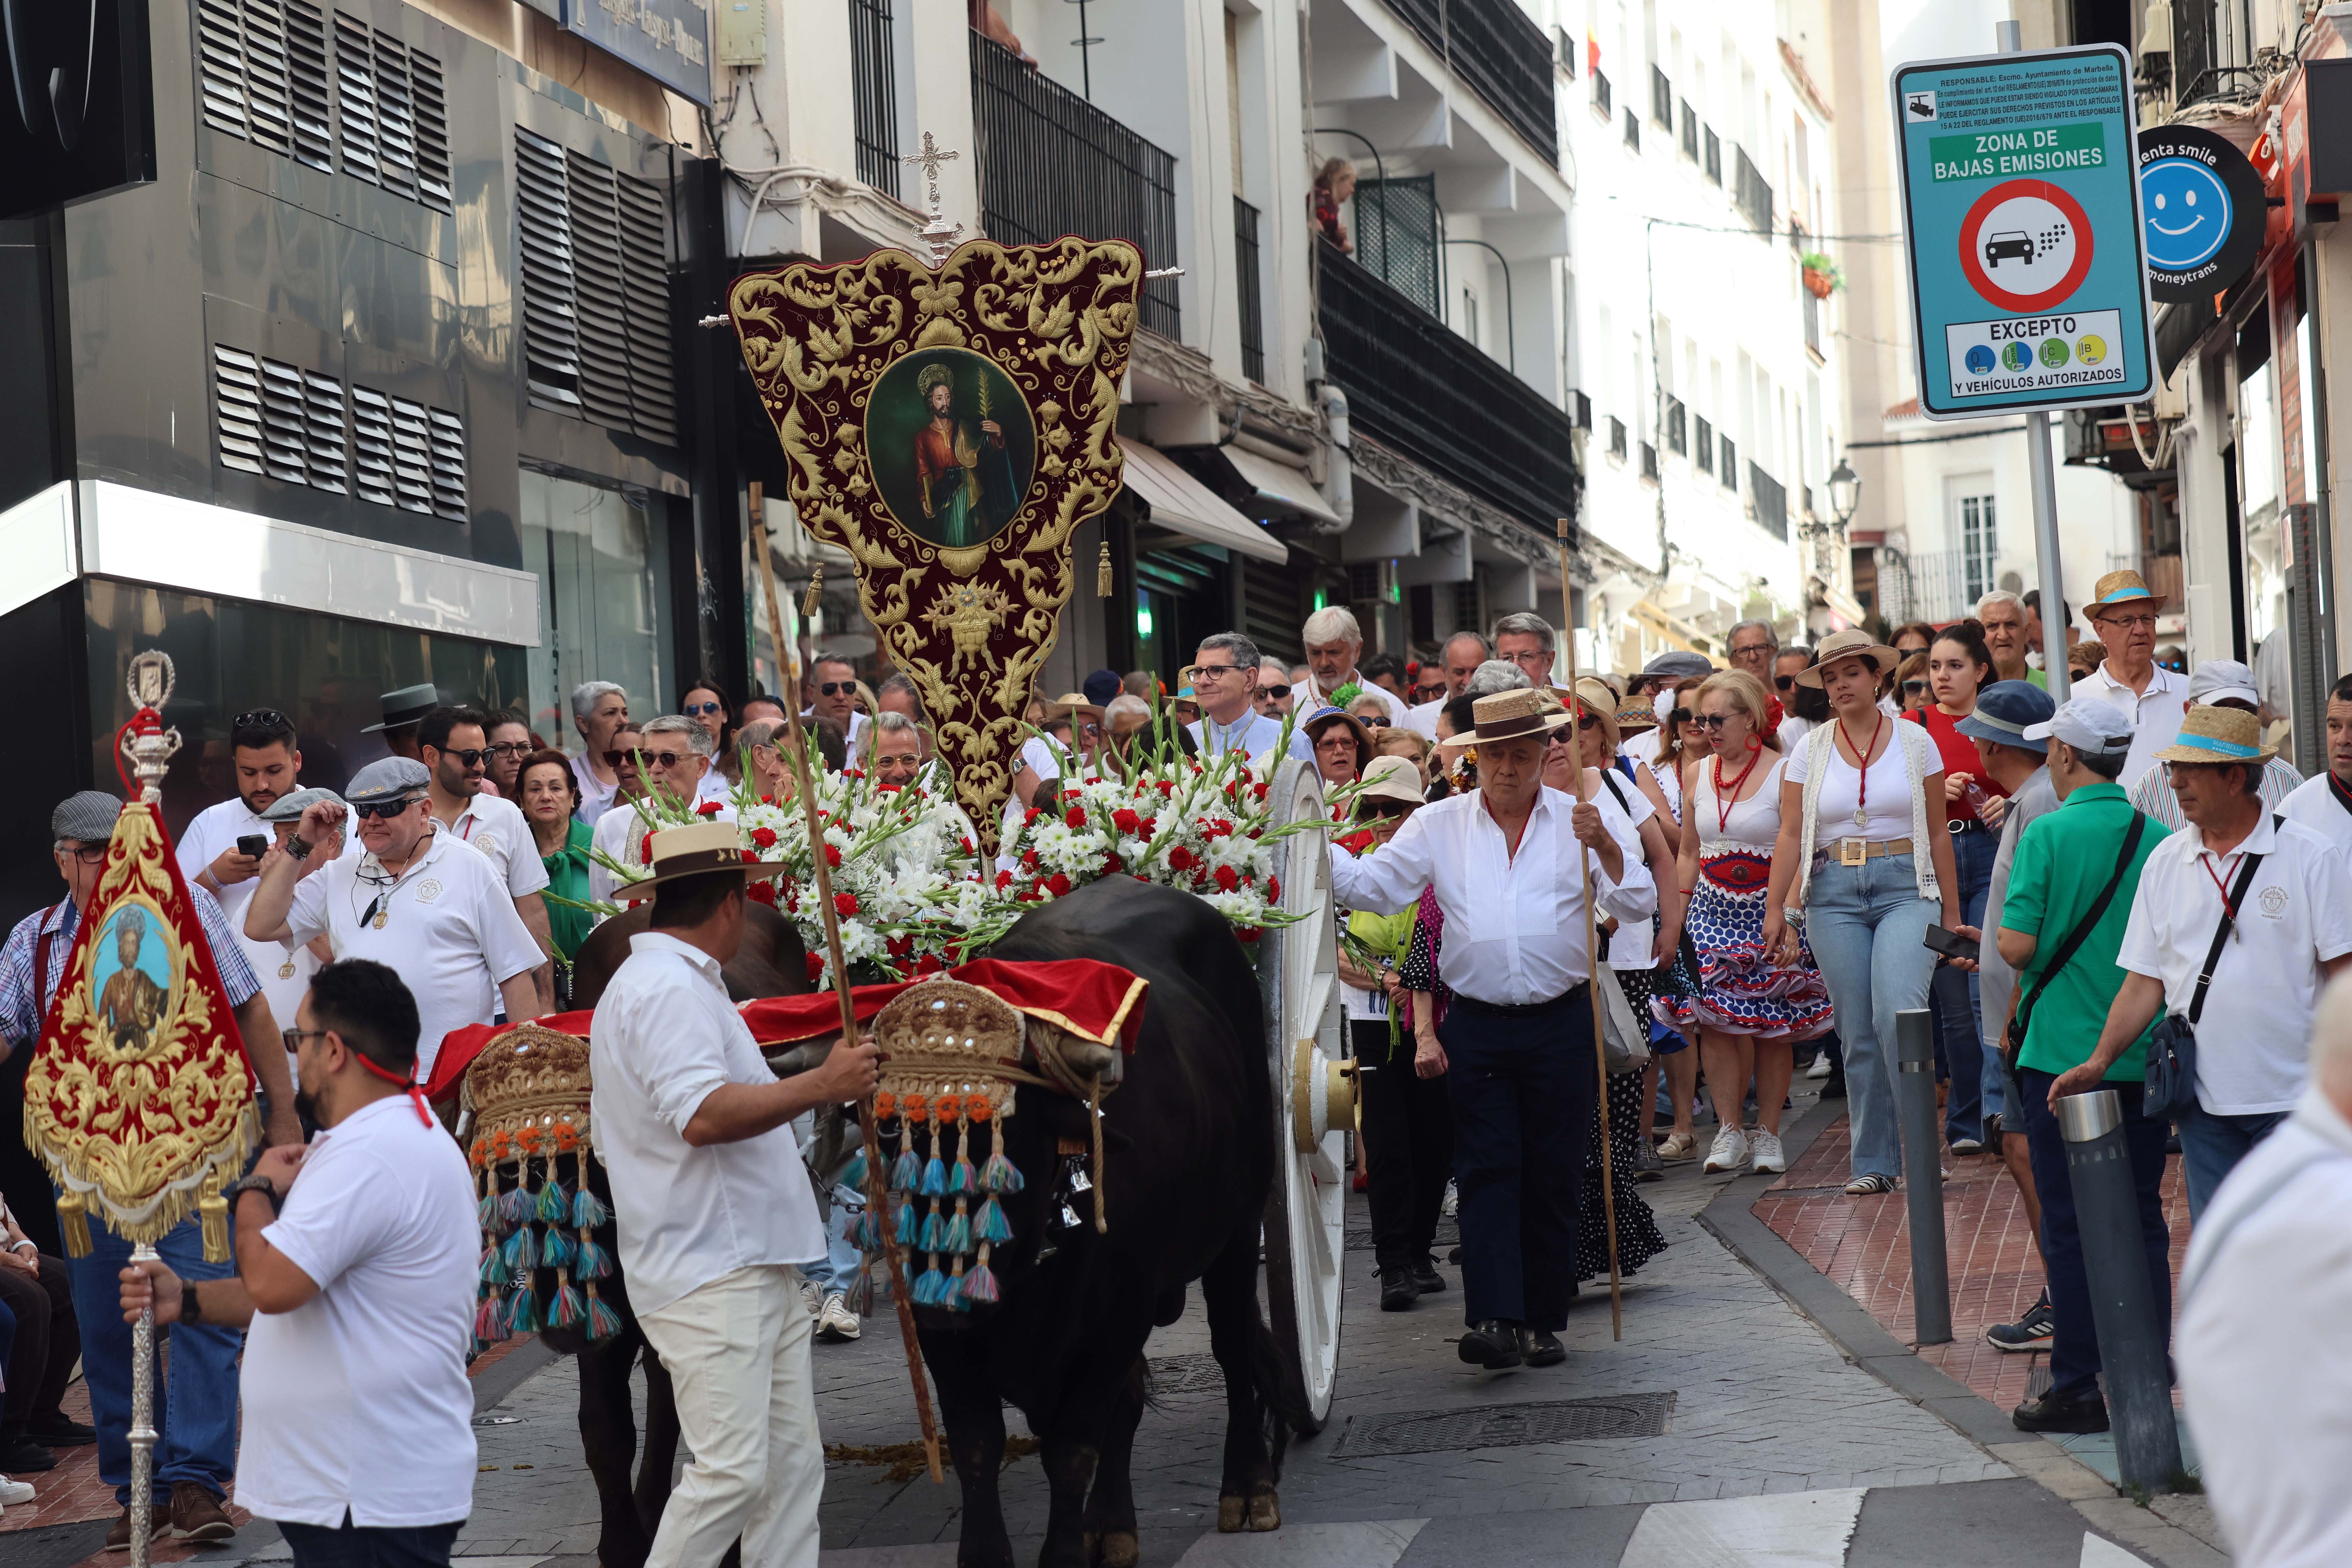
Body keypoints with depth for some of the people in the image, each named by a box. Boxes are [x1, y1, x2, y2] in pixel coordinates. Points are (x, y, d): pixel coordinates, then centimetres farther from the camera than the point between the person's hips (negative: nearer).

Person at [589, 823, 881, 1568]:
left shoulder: (678, 983, 20)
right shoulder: (668, 989, -14)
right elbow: (704, 1115, -26)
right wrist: (823, 1085, -22)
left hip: (758, 1267, 11)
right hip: (709, 1275, -11)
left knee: (793, 1463, 9)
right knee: (732, 1471, -11)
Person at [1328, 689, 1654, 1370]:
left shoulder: (1585, 818, 4)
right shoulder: (1438, 827, 8)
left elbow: (1636, 906, -3)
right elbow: (1372, 885, 6)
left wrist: (1605, 846, -20)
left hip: (1562, 1025, 0)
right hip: (1477, 1028, 0)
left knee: (1554, 1176, 4)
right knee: (1486, 1172, -7)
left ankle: (1544, 1321, 14)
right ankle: (1494, 1320, -14)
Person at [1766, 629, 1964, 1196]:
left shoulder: (1915, 741, 6)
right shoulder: (1809, 751, 7)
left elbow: (1937, 832, 9)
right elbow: (1790, 835, 6)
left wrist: (1951, 913, 9)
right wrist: (1776, 909, -1)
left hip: (1906, 889, -2)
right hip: (1834, 895, 2)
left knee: (1898, 1014, -21)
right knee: (1857, 1032, 1)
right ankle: (1874, 1162, 10)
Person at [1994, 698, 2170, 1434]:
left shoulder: (2049, 834, -11)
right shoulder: (2160, 838, 1)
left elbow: (2018, 947, -16)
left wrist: (1997, 933, 6)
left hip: (2062, 1057, -4)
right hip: (2144, 1055, 4)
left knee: (2068, 1228, 2)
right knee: (2143, 1221, 11)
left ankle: (2077, 1388, 5)